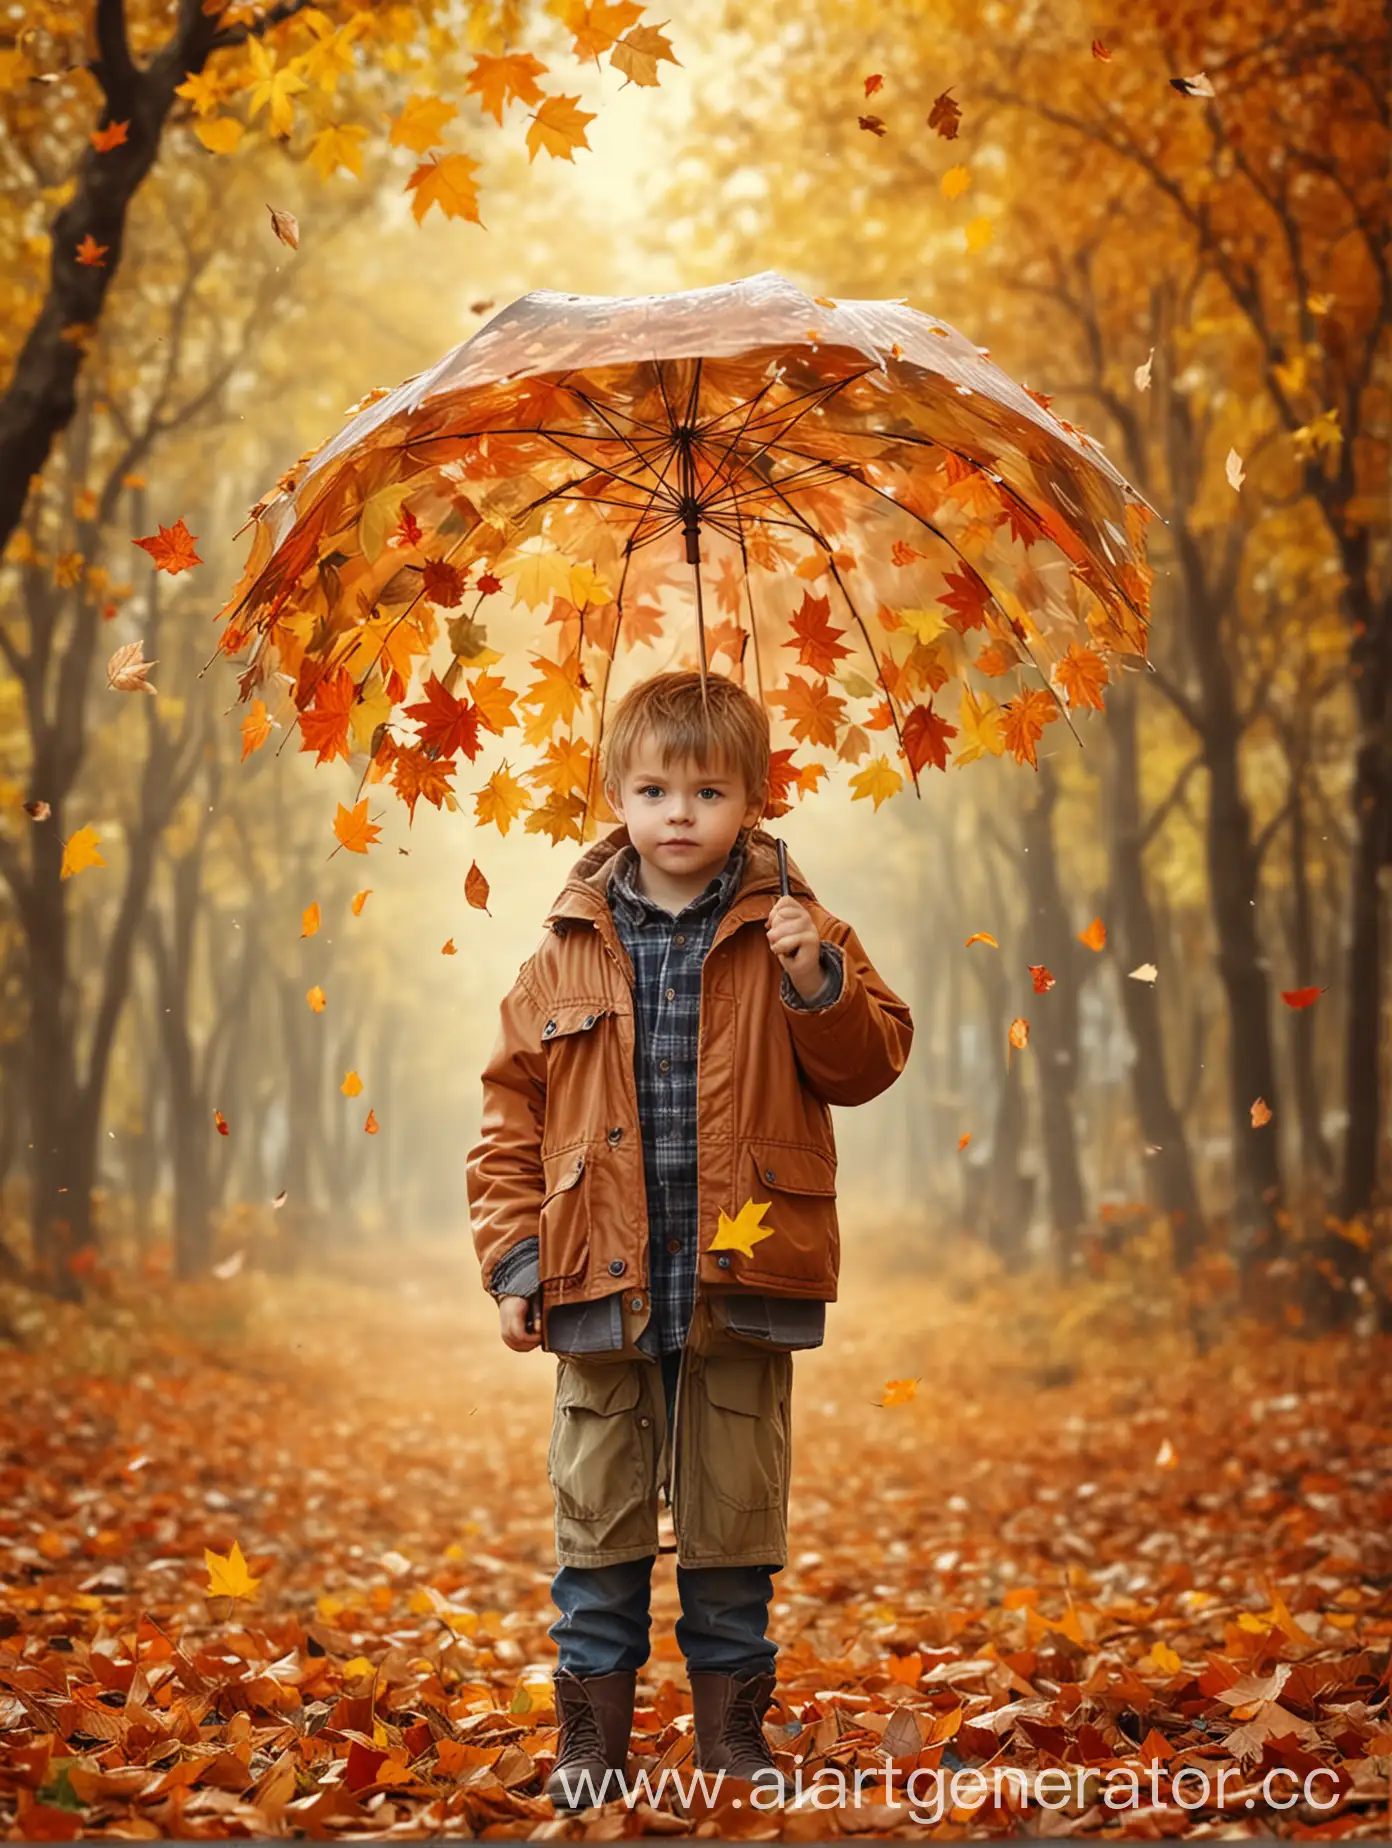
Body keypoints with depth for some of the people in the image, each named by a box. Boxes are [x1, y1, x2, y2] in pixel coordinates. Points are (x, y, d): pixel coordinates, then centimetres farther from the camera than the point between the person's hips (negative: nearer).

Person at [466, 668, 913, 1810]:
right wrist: (514, 1260, -1)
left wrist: (816, 982, -20)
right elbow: (512, 1115, 4)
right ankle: (592, 1728, 22)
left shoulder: (795, 935, 2)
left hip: (740, 1286, 0)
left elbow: (869, 1062, -3)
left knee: (736, 1517, 11)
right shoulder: (567, 953, 2)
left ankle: (734, 1724, 25)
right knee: (599, 1515, 10)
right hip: (604, 1287, 1)